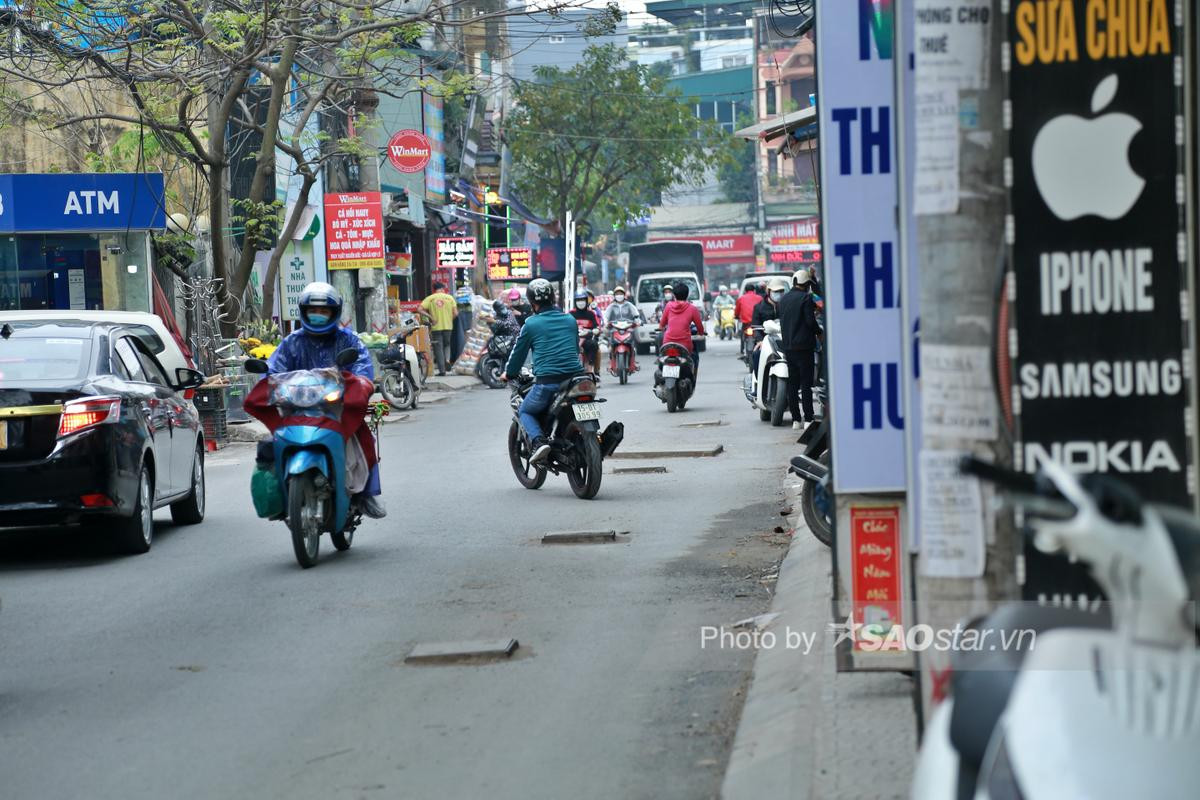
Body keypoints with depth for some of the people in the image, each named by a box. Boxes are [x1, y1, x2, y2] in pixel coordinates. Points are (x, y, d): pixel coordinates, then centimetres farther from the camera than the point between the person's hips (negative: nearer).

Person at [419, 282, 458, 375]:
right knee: (447, 345, 22)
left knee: (438, 348, 5)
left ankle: (442, 370, 2)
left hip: (436, 327, -1)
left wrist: (430, 317, -5)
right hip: (448, 326, 1)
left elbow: (420, 310, -12)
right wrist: (450, 319, 12)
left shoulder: (430, 298, 0)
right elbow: (455, 313, -5)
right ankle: (447, 359, -4)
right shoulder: (449, 297, 1)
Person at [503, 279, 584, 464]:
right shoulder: (570, 320, 13)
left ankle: (539, 440, -11)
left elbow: (518, 351, 10)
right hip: (574, 376, 4)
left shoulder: (531, 324, 0)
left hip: (547, 382, -4)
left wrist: (509, 373, 29)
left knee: (524, 411, 17)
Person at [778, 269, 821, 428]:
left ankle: (796, 419, 10)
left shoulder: (784, 299, 11)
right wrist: (819, 332, 3)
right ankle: (808, 418, -8)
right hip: (804, 346, -6)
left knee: (792, 383, 8)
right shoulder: (806, 298, -10)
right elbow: (810, 321, -14)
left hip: (788, 346, 6)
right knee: (806, 383, -6)